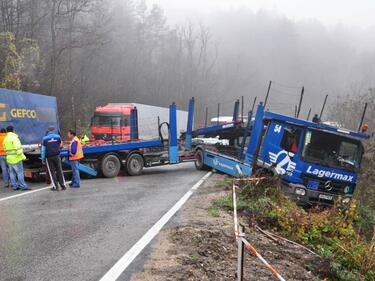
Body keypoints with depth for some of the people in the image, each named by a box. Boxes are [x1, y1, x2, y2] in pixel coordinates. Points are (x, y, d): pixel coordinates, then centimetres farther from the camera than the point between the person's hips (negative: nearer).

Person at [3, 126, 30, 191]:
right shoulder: (14, 138, -13)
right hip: (16, 158, -8)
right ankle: (23, 186, -5)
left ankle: (14, 186, 15)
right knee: (20, 172, -5)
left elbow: (5, 148, 17)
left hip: (9, 158, 8)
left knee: (12, 173, 11)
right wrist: (22, 156, -15)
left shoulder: (5, 139, 13)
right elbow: (18, 148, -19)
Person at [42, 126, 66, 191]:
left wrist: (43, 159, 4)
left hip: (49, 157, -1)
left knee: (52, 172, 5)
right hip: (56, 156, 1)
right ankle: (63, 185, 5)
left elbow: (43, 149, -3)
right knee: (59, 171, 6)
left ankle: (55, 186, 4)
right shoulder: (58, 137, 1)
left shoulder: (45, 138, -4)